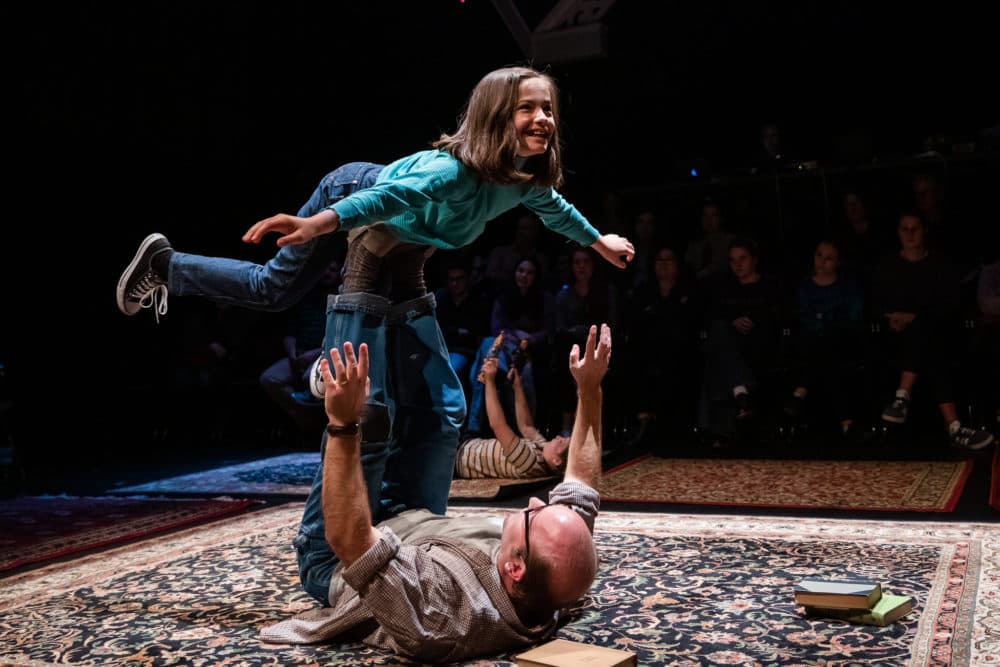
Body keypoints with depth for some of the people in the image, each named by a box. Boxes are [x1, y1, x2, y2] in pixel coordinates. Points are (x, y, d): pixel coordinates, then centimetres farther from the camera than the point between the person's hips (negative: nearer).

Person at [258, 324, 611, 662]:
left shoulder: (442, 610, -50)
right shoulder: (556, 588, -31)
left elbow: (347, 538, -51)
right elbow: (581, 488, -15)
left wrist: (344, 424, -54)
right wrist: (589, 389, -16)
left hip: (335, 564, -5)